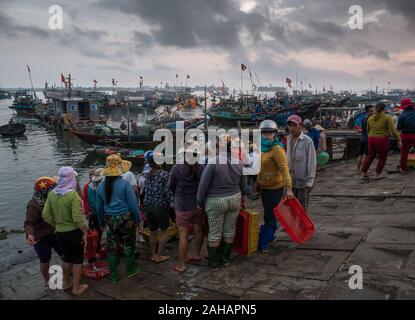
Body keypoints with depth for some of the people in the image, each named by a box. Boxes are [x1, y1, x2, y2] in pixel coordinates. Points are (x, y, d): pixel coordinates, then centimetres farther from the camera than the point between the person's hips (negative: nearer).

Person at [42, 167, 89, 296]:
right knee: (78, 259, 11)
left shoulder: (52, 194, -4)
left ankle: (66, 283, 40)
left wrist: (56, 225, 13)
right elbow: (77, 218, -25)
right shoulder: (73, 195, -22)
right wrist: (85, 231, -12)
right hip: (74, 232, -6)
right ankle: (76, 288, 22)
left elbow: (46, 215, 0)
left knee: (67, 257, 24)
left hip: (60, 232, 6)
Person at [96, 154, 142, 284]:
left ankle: (113, 276, 20)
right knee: (129, 244, 15)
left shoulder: (101, 186, -1)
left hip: (110, 220, 4)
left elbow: (99, 207, 8)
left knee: (112, 247, 12)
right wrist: (138, 219, -1)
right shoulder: (124, 184, -16)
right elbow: (133, 204, -14)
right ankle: (130, 269, 30)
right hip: (125, 218, -4)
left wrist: (102, 223, 19)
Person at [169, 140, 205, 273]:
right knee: (198, 231, 20)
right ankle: (197, 254, 39)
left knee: (183, 235, 3)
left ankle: (181, 264, 11)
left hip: (183, 206, -3)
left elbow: (171, 187, -3)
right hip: (199, 205, 3)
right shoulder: (201, 168, -10)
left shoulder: (177, 168, -16)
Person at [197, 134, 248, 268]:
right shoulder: (239, 163, -4)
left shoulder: (213, 162, -19)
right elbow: (243, 185, 8)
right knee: (229, 230, 17)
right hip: (235, 199, 4)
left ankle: (214, 261, 21)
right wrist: (244, 199, 24)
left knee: (214, 232, 9)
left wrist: (200, 202, -2)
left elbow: (203, 184, -15)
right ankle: (225, 257, 32)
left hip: (215, 202, -4)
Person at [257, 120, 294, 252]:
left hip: (275, 188, -8)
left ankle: (263, 243, 12)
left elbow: (284, 169, -27)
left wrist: (289, 188, -33)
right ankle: (270, 236, 39)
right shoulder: (261, 148, 5)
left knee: (269, 215, 2)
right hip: (264, 187, 8)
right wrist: (257, 182, 21)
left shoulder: (277, 150, -20)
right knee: (269, 213, 22)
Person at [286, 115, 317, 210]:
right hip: (291, 180, 6)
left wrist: (309, 182, -14)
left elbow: (312, 161, -12)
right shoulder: (289, 139, 7)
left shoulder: (307, 141, -12)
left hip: (303, 181, -6)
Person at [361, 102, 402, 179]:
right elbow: (393, 130, -12)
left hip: (371, 139, 5)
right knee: (382, 158, 11)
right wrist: (399, 140, -7)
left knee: (370, 156, 16)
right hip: (382, 140, -5)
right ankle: (377, 175, 13)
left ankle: (363, 173, 16)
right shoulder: (387, 117, -7)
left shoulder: (370, 118, 6)